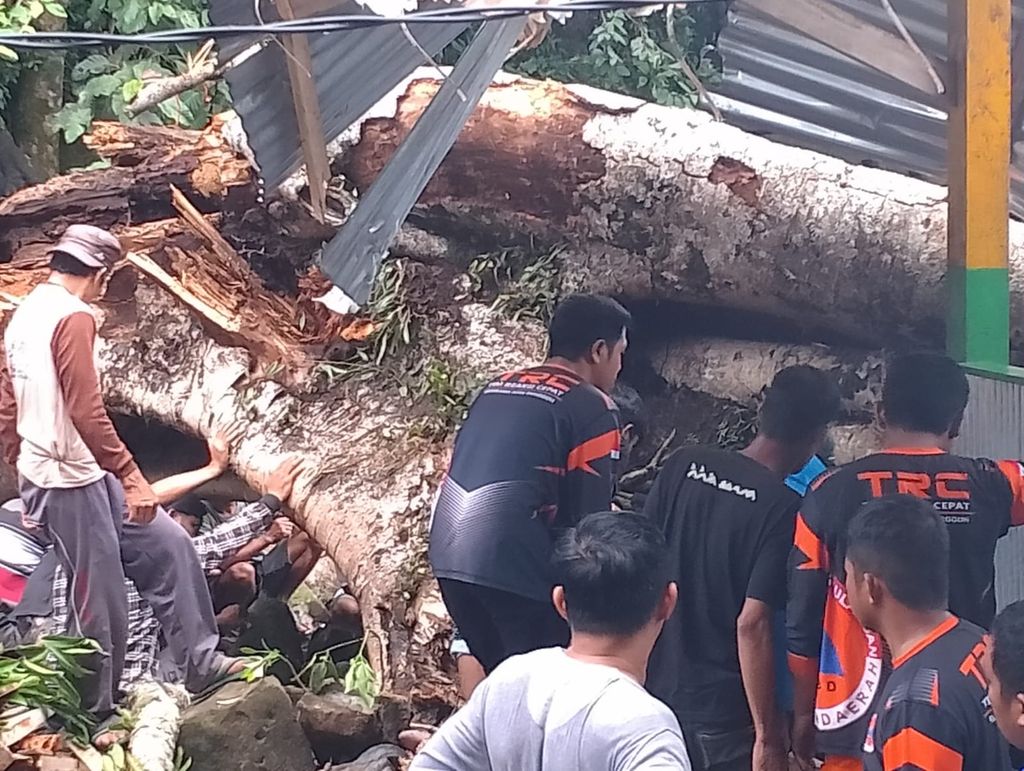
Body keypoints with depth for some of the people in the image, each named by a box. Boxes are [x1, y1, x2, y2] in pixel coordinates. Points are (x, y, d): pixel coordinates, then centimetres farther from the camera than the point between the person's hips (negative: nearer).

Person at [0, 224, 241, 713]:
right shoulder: (73, 317, -17)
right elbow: (86, 411, -25)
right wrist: (132, 478, -22)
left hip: (41, 476, 10)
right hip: (72, 481, -10)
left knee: (167, 547, 12)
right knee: (101, 605, 1)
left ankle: (200, 663, 16)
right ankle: (95, 712, 13)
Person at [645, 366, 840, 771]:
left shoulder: (683, 466, -2)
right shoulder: (783, 507, -17)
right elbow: (752, 624, -22)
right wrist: (768, 734, -15)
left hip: (656, 689, 5)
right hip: (721, 711, -5)